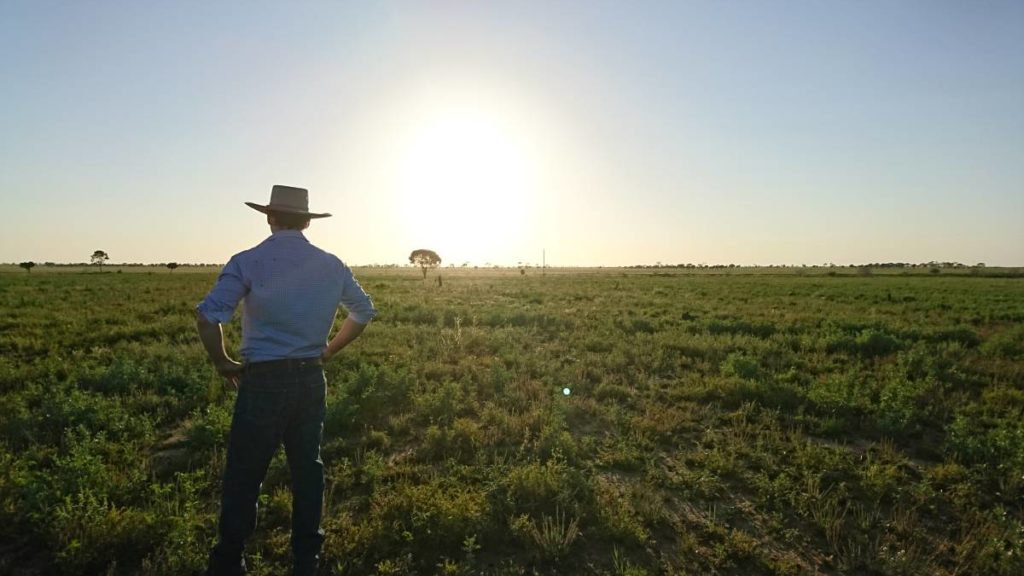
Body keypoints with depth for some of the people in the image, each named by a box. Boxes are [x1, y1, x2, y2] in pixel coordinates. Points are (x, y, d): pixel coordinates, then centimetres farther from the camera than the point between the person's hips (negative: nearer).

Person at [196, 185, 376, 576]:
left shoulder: (248, 262, -8)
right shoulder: (331, 265, 3)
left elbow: (207, 316, -18)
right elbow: (364, 312, 14)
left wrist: (222, 364, -3)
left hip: (263, 381, -4)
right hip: (312, 380, 4)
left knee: (243, 475, 9)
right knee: (307, 468, 16)